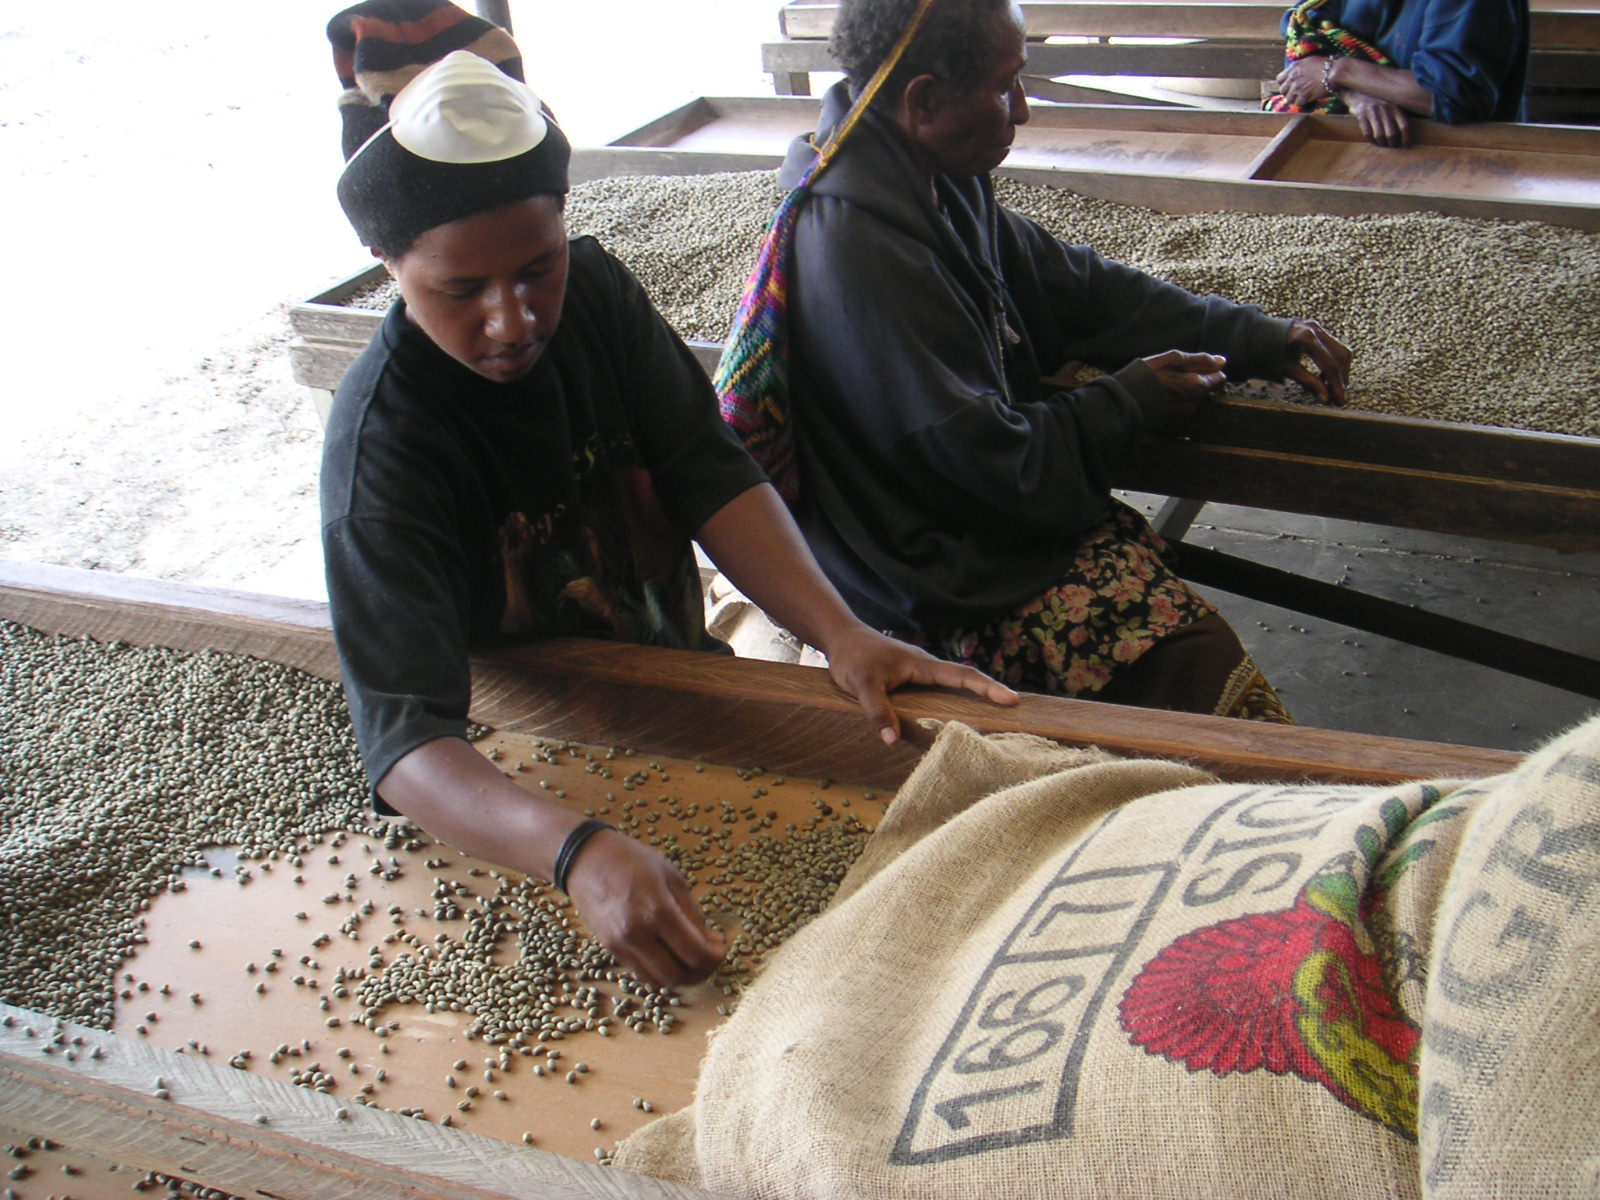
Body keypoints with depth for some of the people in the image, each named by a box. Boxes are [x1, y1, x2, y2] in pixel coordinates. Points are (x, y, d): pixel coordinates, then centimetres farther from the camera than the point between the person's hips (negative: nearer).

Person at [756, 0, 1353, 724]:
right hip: (944, 595, -10)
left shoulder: (934, 182, 4)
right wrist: (1133, 400, -8)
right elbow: (991, 462, -22)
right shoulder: (866, 254, -27)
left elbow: (1072, 285, 13)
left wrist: (1261, 340, 9)